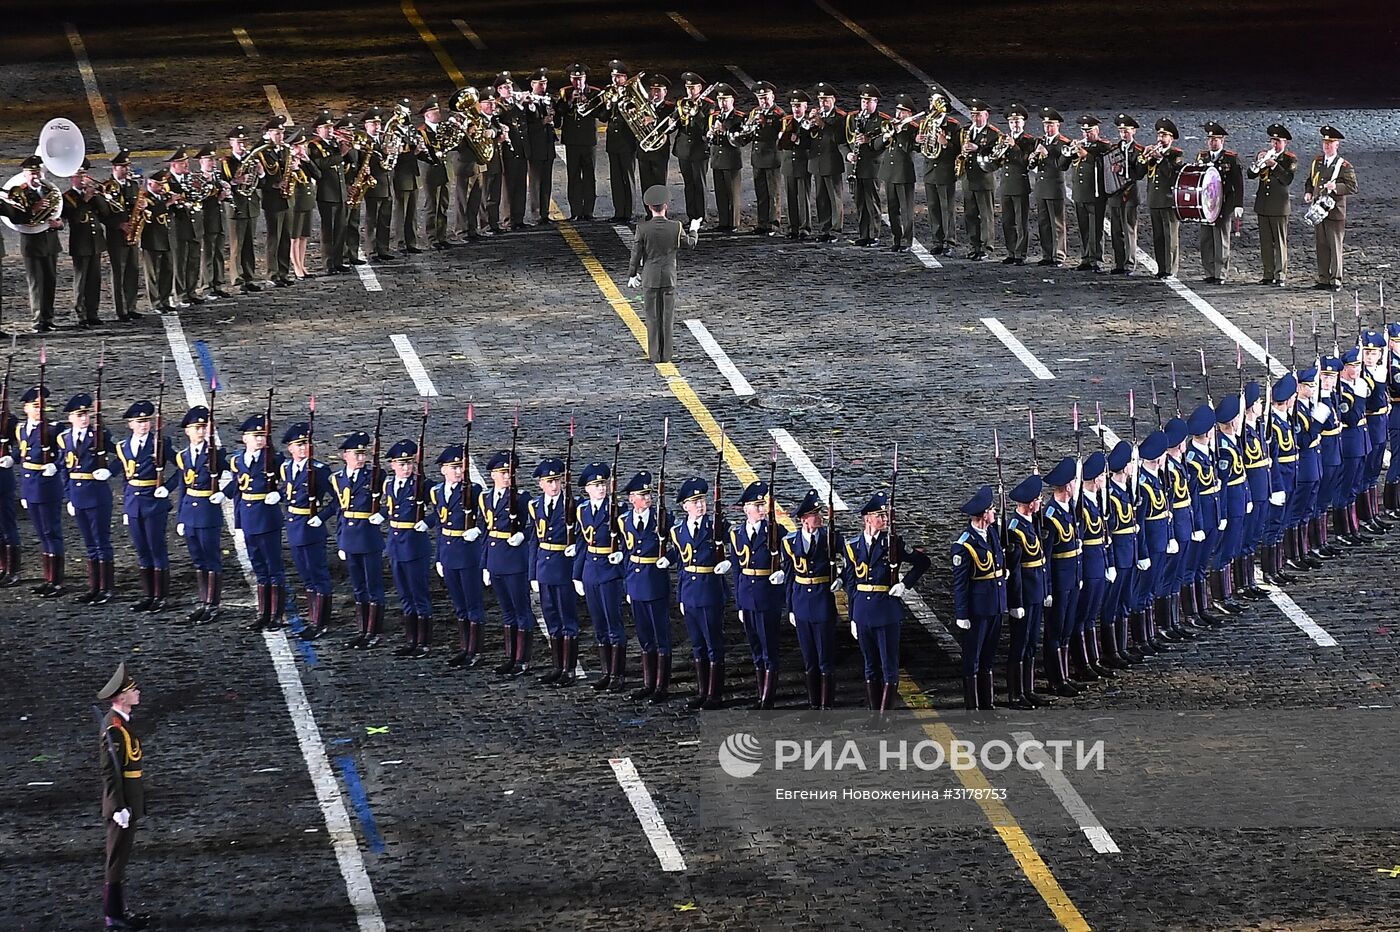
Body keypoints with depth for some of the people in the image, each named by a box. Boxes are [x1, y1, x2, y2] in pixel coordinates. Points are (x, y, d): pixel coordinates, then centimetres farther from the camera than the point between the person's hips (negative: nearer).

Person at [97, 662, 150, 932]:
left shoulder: (121, 722, 11)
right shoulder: (114, 728, -20)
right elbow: (110, 772, -22)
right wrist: (120, 807, -23)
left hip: (129, 802, 10)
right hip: (122, 803, -10)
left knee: (120, 858, 16)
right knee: (118, 859, -3)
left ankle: (117, 910, 23)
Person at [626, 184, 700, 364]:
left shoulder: (642, 228, -13)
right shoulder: (676, 227, -10)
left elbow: (636, 253, -6)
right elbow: (690, 244, 6)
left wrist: (632, 275, 7)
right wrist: (694, 229, 26)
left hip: (650, 278, -1)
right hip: (669, 277, 1)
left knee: (653, 317, 7)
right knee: (667, 316, 7)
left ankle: (654, 354, 8)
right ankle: (666, 354, 9)